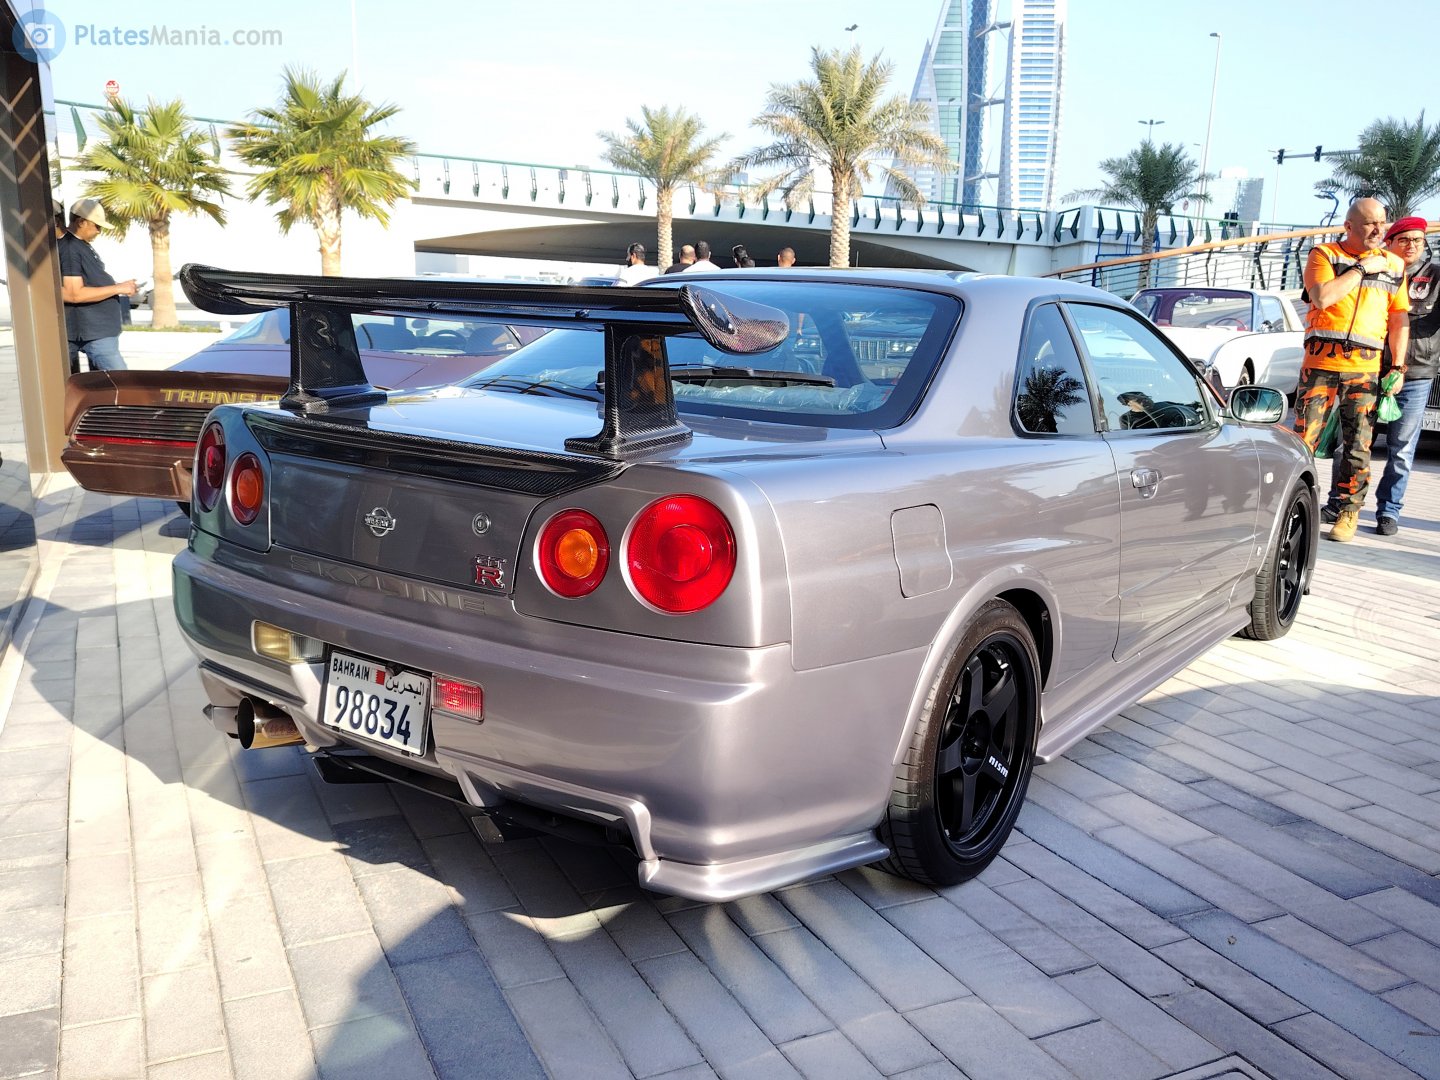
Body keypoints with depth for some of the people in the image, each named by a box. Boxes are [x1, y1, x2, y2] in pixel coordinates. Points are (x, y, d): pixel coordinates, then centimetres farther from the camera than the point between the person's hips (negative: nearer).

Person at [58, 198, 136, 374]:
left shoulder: (81, 245, 16)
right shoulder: (70, 249, -16)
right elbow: (74, 294, -23)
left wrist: (118, 286, 13)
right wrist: (117, 288, -19)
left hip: (100, 330, 11)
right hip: (94, 333, -11)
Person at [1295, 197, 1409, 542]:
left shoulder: (1393, 265, 14)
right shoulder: (1324, 254, 6)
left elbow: (1399, 319, 13)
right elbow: (1323, 297, -12)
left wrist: (1398, 367, 5)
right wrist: (1361, 268, -7)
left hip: (1366, 369, 2)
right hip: (1321, 363, -2)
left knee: (1358, 446, 1)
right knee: (1304, 438, -4)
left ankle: (1349, 513, 10)